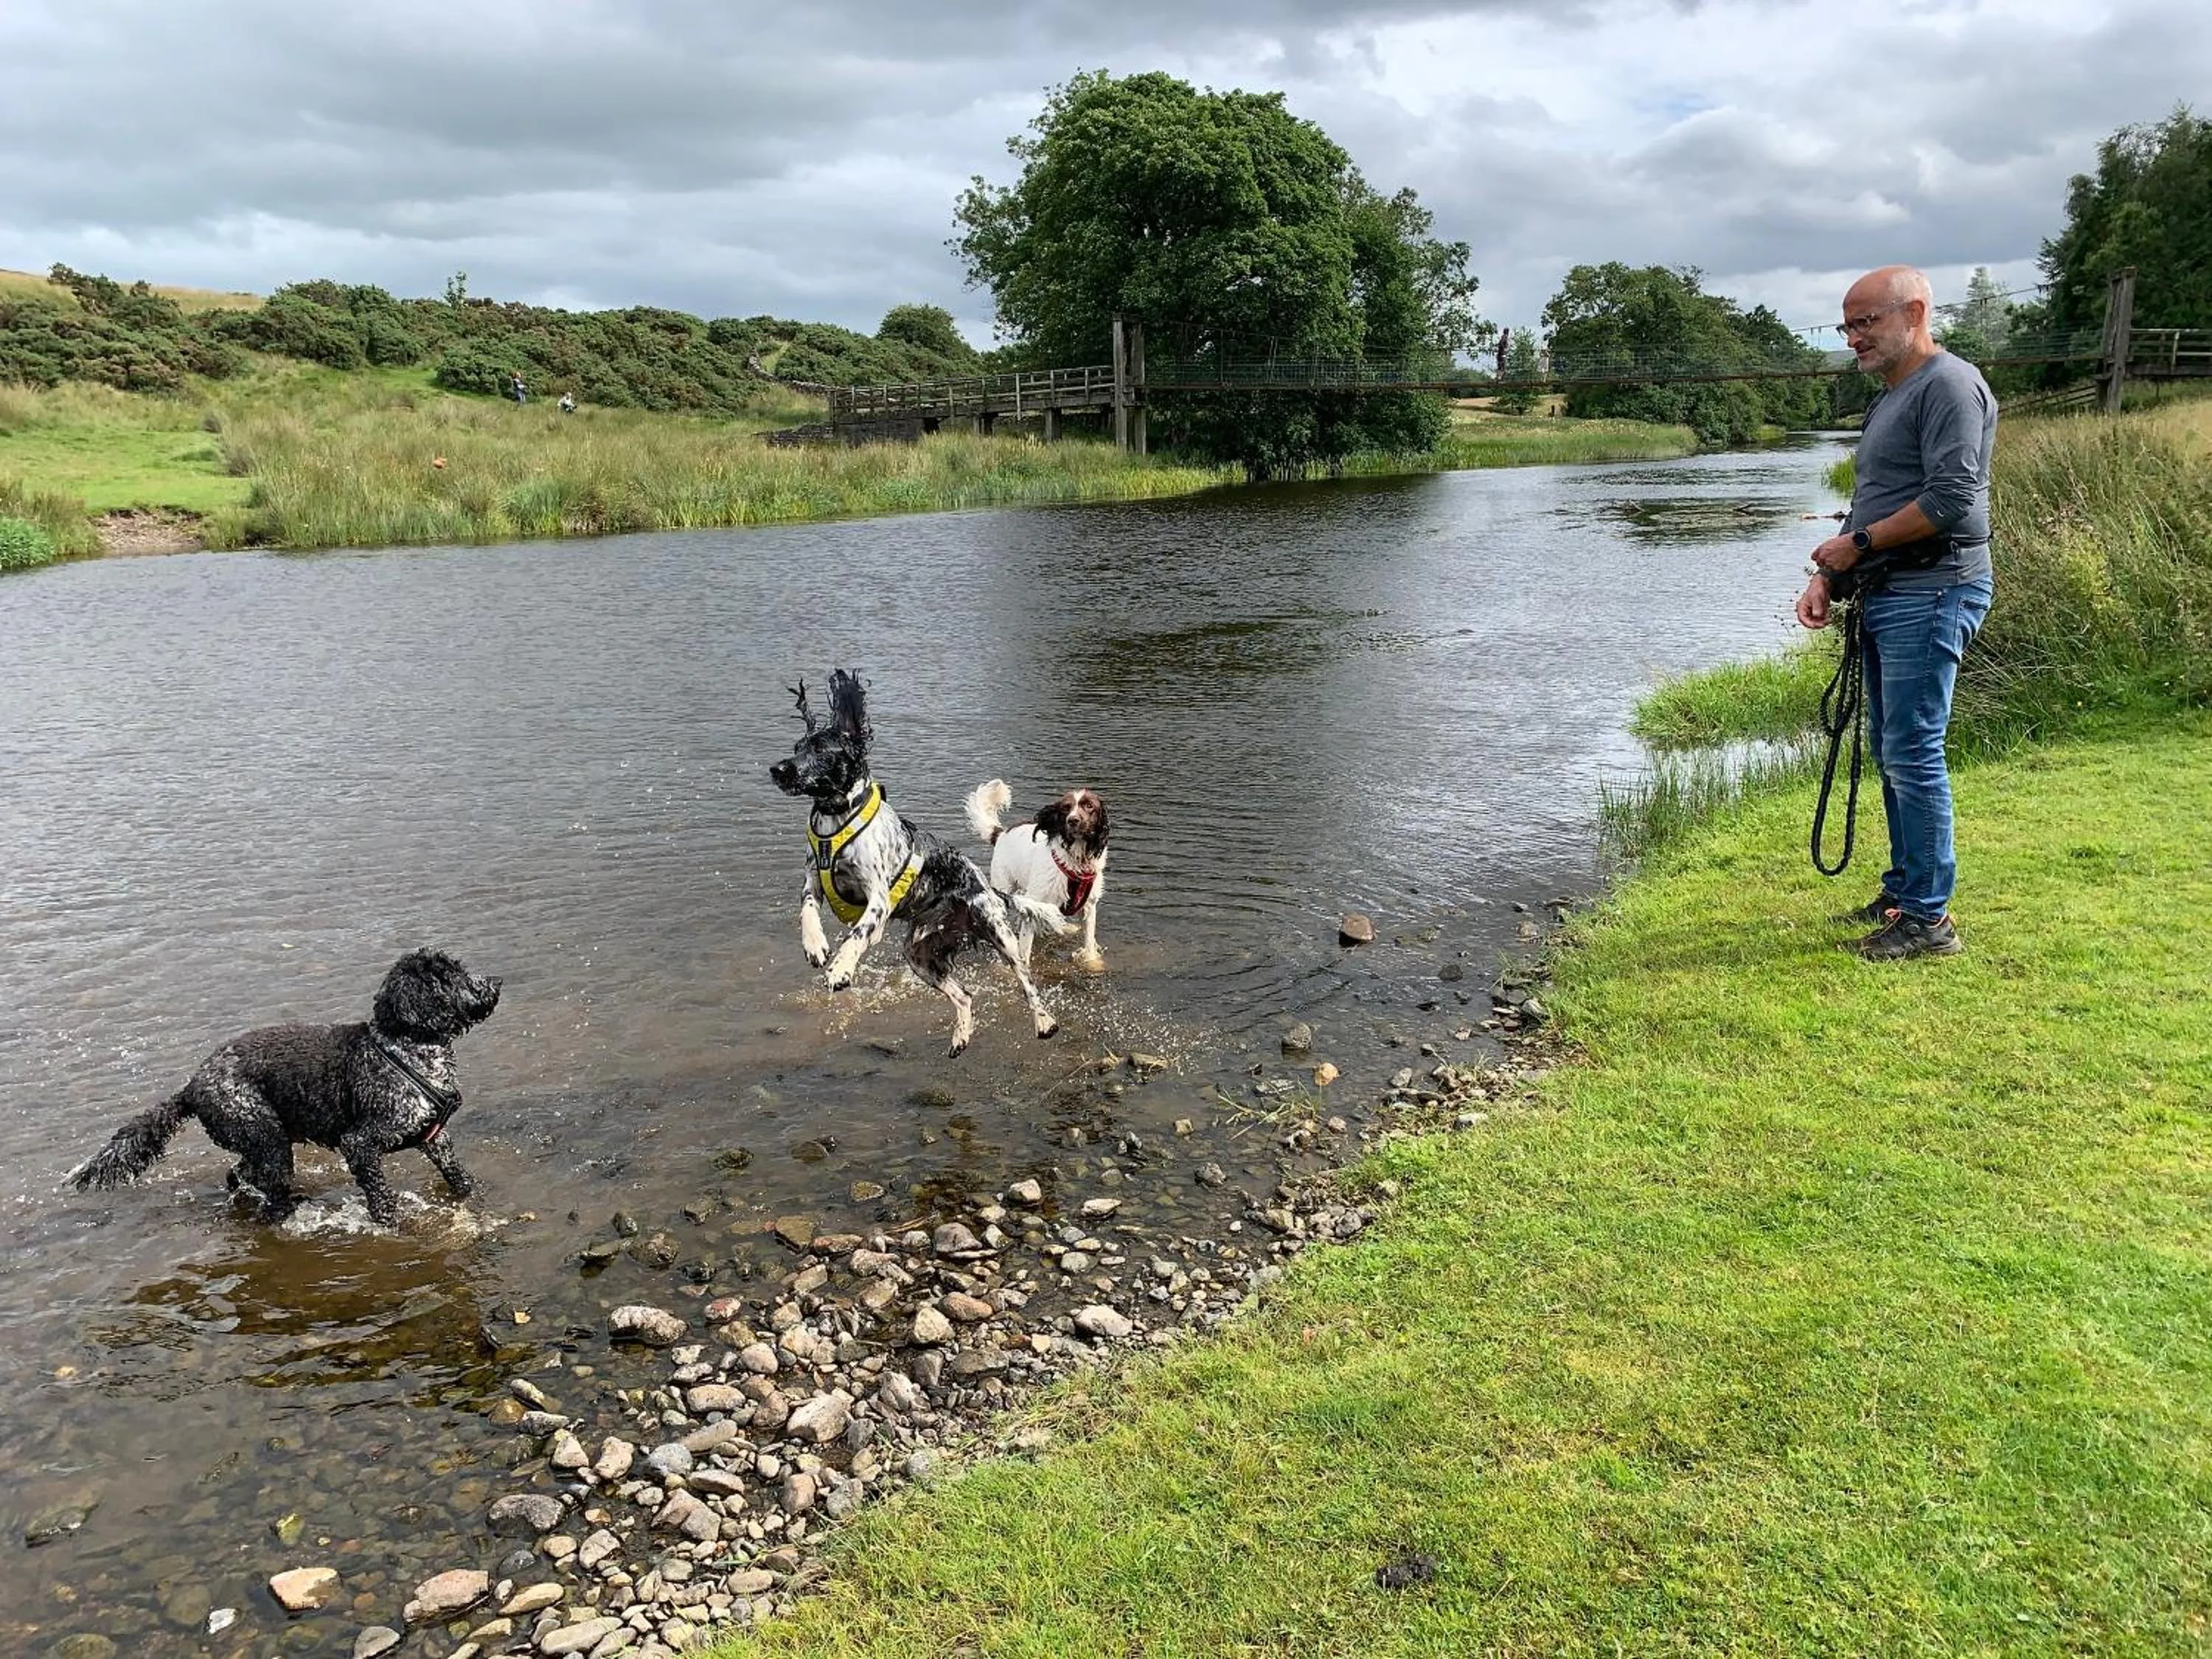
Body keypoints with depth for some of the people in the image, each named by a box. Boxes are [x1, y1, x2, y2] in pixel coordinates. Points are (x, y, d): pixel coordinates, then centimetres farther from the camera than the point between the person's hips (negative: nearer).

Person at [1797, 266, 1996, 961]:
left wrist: (1858, 544, -12)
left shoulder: (1949, 384, -10)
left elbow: (1951, 498, -20)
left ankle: (1928, 917, -4)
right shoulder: (1890, 397, 21)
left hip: (1930, 593, -10)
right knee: (1892, 752, 14)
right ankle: (1902, 890, 24)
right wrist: (1826, 578, 11)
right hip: (1887, 595, 10)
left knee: (1914, 754, -10)